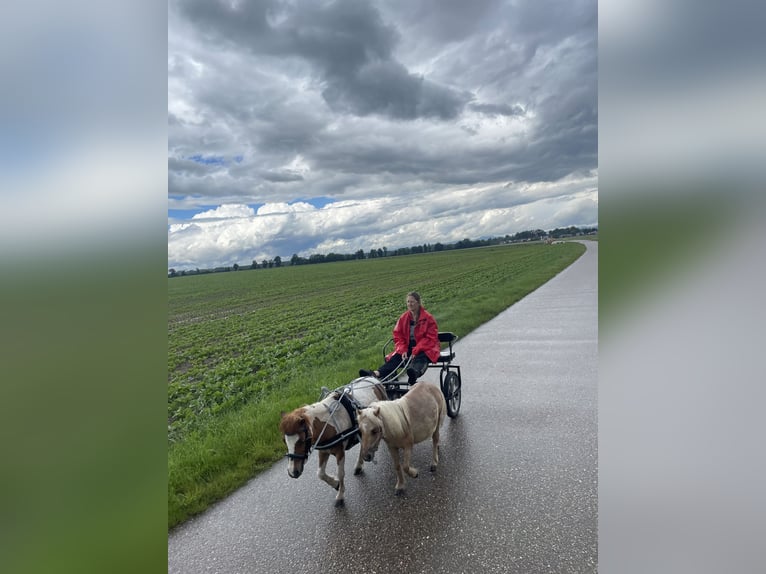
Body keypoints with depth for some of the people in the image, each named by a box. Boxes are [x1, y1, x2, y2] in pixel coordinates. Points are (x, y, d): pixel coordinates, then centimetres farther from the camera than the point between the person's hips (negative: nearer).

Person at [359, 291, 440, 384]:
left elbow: (430, 338, -11)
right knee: (395, 358, -23)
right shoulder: (403, 317, 8)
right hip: (407, 347, 5)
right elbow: (398, 336, 9)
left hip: (424, 348, -4)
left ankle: (414, 373, -73)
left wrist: (416, 350, -22)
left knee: (420, 358, -38)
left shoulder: (428, 318, -5)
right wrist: (403, 350, -9)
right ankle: (377, 373, -47)